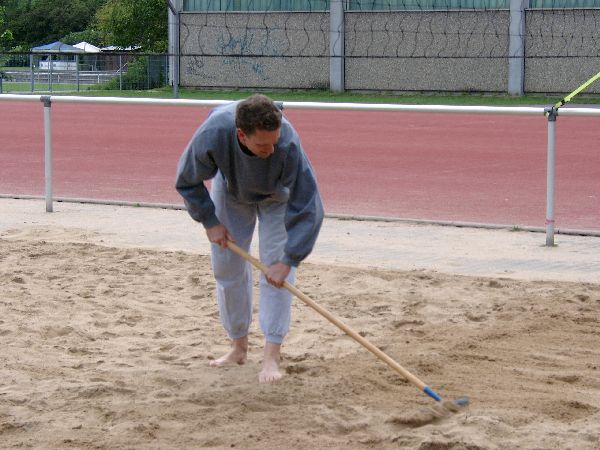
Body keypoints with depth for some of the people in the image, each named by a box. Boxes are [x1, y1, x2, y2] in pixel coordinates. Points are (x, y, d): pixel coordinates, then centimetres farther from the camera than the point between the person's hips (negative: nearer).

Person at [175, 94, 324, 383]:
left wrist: (288, 260, -37)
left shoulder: (288, 144, -44)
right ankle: (239, 347, 22)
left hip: (277, 196, -2)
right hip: (230, 190, 2)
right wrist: (210, 221, -13)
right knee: (227, 267, 6)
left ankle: (272, 356, -9)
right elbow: (187, 182, -17)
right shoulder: (213, 134, -40)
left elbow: (308, 207, -36)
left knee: (276, 269, -13)